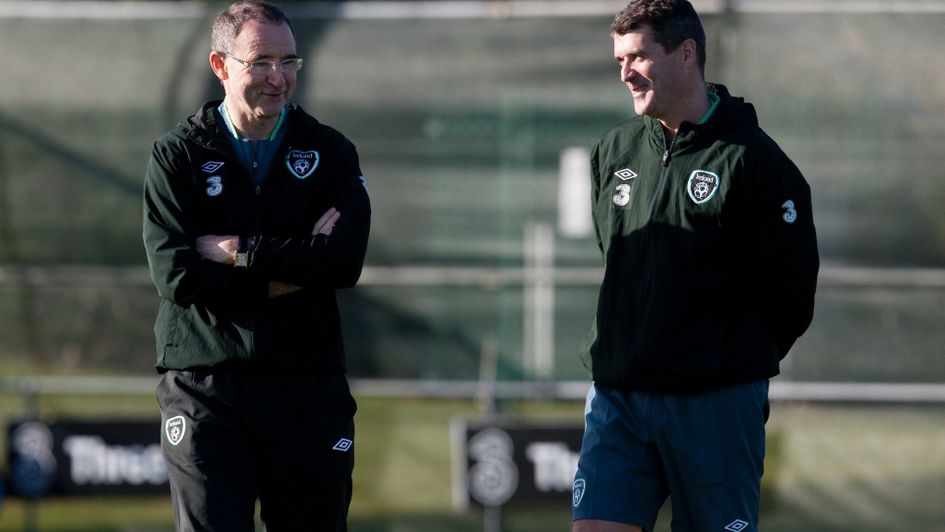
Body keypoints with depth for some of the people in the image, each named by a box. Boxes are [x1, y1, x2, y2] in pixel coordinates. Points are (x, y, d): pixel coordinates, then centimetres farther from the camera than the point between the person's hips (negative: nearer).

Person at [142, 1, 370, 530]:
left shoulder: (331, 153, 10)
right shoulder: (178, 155, 5)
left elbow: (346, 261, -7)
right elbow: (178, 276, -9)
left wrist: (237, 250, -10)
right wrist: (295, 268, -9)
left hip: (307, 386, 2)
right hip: (204, 384, -2)